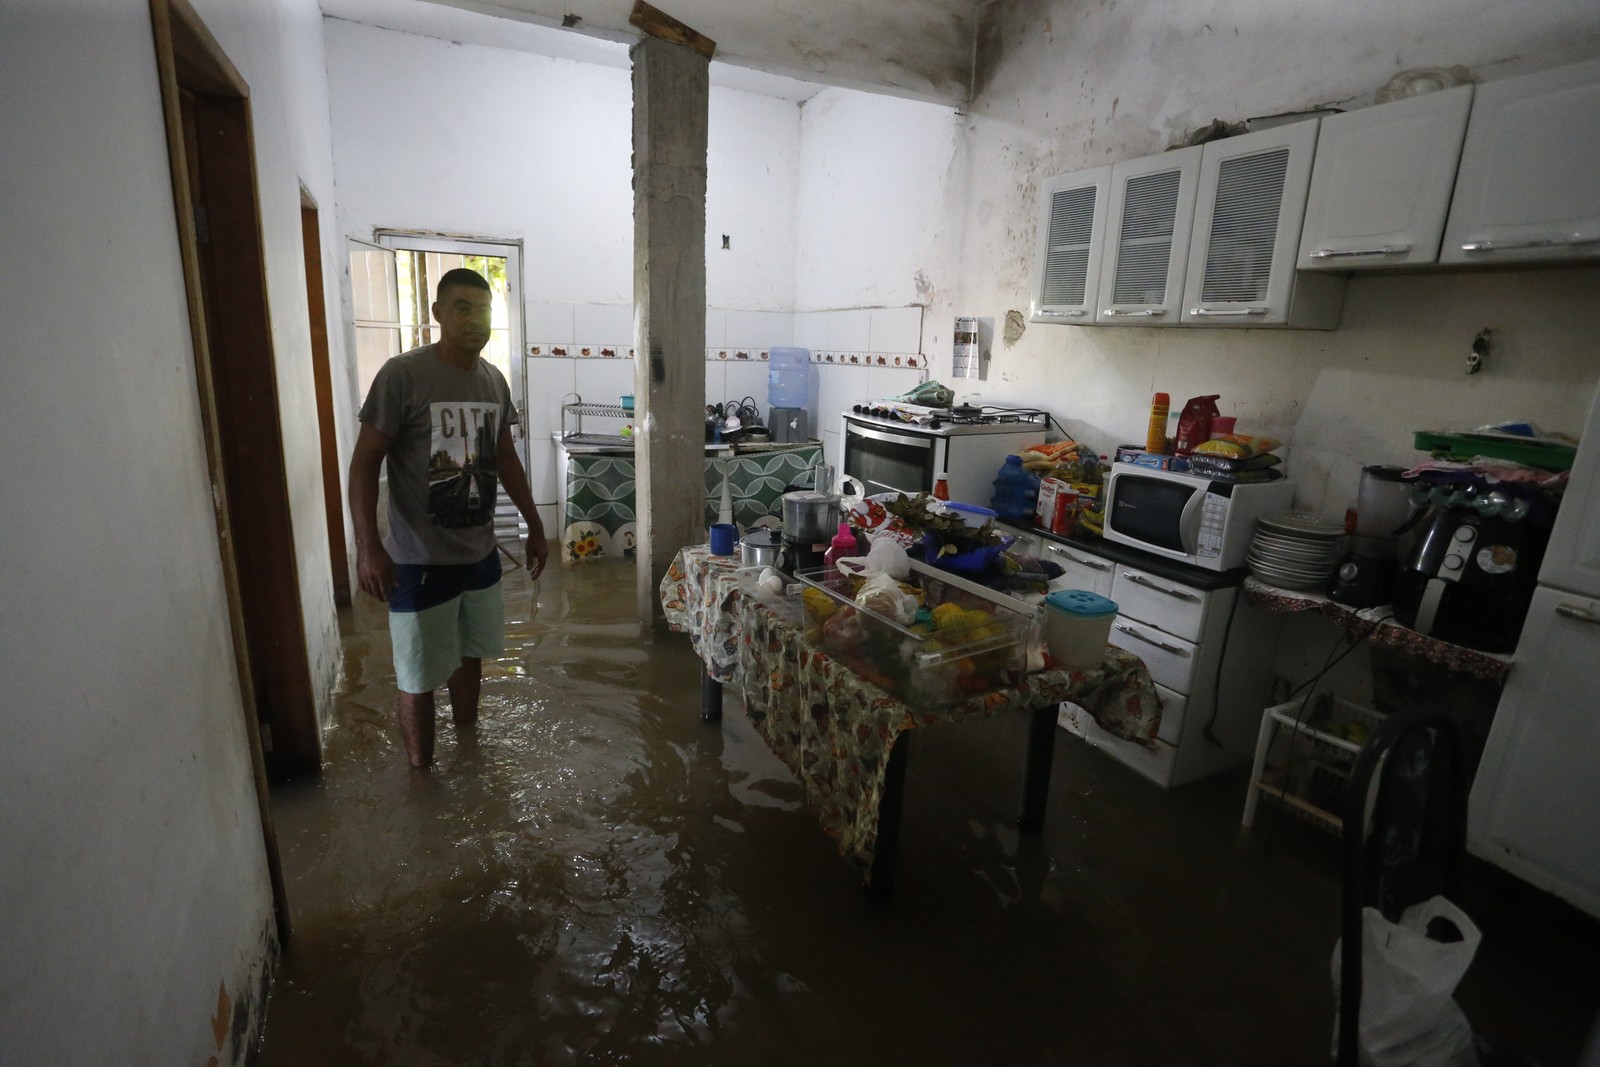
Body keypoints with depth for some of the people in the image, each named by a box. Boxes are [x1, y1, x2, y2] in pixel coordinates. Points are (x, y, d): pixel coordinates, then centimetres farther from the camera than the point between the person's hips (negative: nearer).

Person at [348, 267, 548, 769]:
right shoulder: (402, 374, -14)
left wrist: (535, 525, 15)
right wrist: (368, 545, -20)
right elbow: (365, 461, -12)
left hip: (481, 553, 6)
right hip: (420, 560, -6)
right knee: (418, 675, 7)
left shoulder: (494, 379, 5)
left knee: (469, 655, 20)